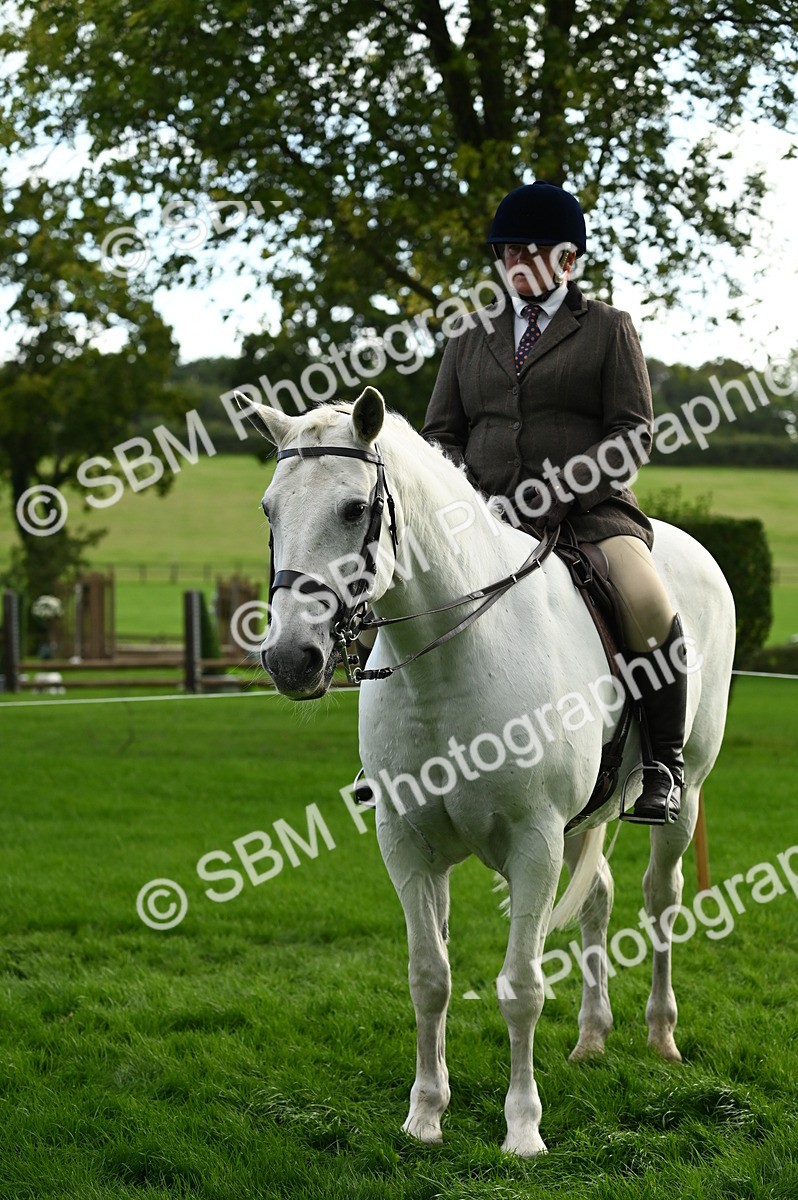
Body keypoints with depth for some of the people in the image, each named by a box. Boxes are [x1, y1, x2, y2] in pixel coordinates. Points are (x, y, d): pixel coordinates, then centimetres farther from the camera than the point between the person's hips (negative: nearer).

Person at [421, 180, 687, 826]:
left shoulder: (609, 328, 9)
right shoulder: (470, 338, 20)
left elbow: (633, 432, 0)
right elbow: (440, 433, 19)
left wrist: (558, 492, -15)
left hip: (589, 511, -4)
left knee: (646, 604, -31)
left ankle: (664, 759, -13)